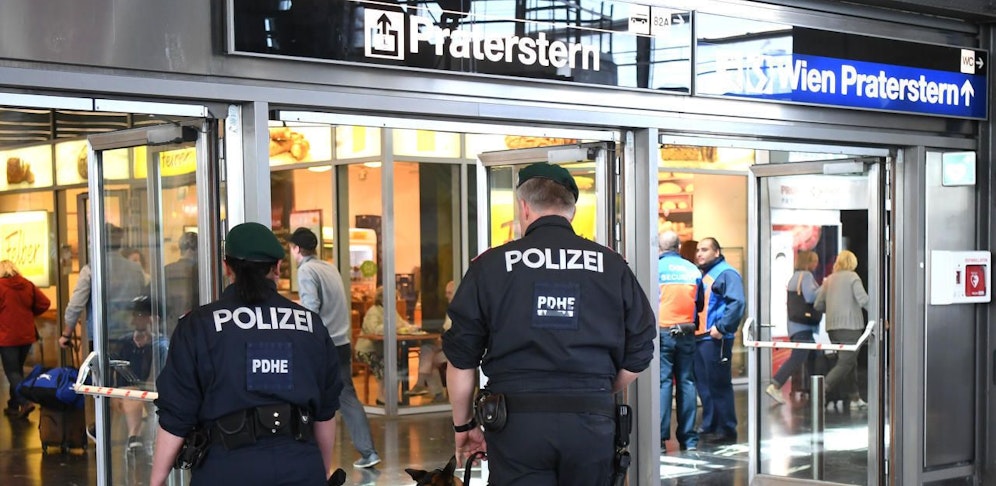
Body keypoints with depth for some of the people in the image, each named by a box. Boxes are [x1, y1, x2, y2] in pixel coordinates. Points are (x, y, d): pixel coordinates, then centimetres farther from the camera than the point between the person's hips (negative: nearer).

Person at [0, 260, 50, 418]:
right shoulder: (28, 285, 3)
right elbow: (44, 303, 3)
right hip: (27, 335, 6)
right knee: (18, 369, 17)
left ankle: (25, 402, -18)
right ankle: (13, 406, 20)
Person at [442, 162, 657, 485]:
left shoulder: (490, 265, 1)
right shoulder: (612, 266, 6)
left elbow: (461, 357, 3)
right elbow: (639, 353, 8)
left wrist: (464, 425, 15)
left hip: (516, 423, -2)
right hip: (592, 423, 2)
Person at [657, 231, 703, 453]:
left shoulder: (655, 268, -6)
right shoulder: (693, 270, 6)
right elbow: (700, 304, 13)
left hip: (662, 332, -3)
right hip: (686, 333, 3)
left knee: (662, 382, -2)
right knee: (686, 382, 8)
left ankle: (661, 437, -6)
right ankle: (689, 438, 10)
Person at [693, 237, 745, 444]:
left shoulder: (726, 273, -7)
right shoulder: (701, 275, 19)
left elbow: (737, 302, -19)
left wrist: (721, 327, -22)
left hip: (715, 339, -9)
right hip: (698, 338, 9)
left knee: (719, 385, -5)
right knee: (703, 385, 12)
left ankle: (726, 430, 1)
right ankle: (709, 426, 20)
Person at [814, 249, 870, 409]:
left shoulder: (829, 280, 13)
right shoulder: (852, 277, -4)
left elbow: (818, 305, 13)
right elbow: (863, 300, -15)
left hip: (832, 326, 7)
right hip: (850, 325, -7)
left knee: (847, 361, 14)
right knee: (846, 362, -7)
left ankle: (854, 398, 15)